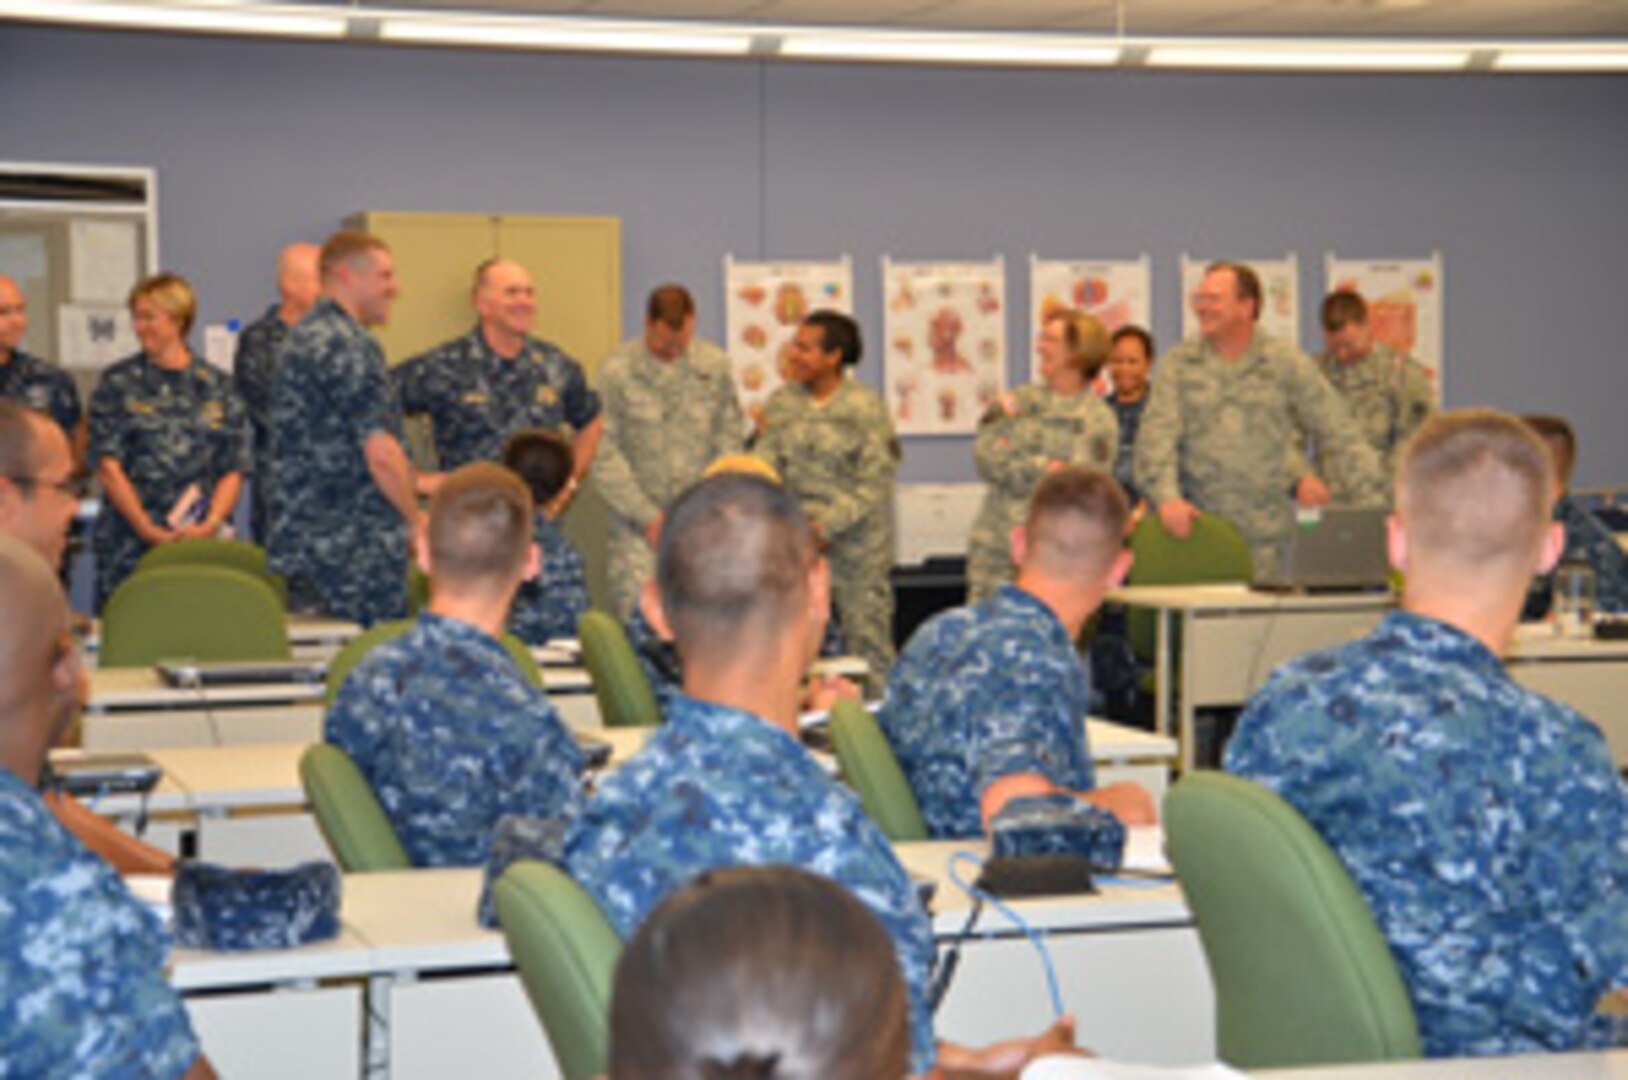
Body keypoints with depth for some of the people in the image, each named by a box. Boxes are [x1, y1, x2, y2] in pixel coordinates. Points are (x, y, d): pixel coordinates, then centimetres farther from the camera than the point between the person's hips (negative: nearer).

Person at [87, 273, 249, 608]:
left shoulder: (217, 387, 10)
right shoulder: (117, 384, 6)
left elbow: (233, 471, 7)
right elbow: (108, 467, -2)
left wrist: (211, 523, -10)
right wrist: (148, 530, -11)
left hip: (201, 543, 1)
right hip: (130, 549, -1)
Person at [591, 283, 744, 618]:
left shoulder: (715, 366, 4)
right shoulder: (617, 372, -5)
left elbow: (730, 440, 9)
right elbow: (605, 457, -5)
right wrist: (647, 516, -8)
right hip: (637, 525, -2)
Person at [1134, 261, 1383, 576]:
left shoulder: (1288, 365, 5)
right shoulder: (1178, 364, 7)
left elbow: (1339, 436, 4)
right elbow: (1156, 435, -3)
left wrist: (1372, 506, -6)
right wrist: (1166, 497, -21)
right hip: (1195, 529, 0)